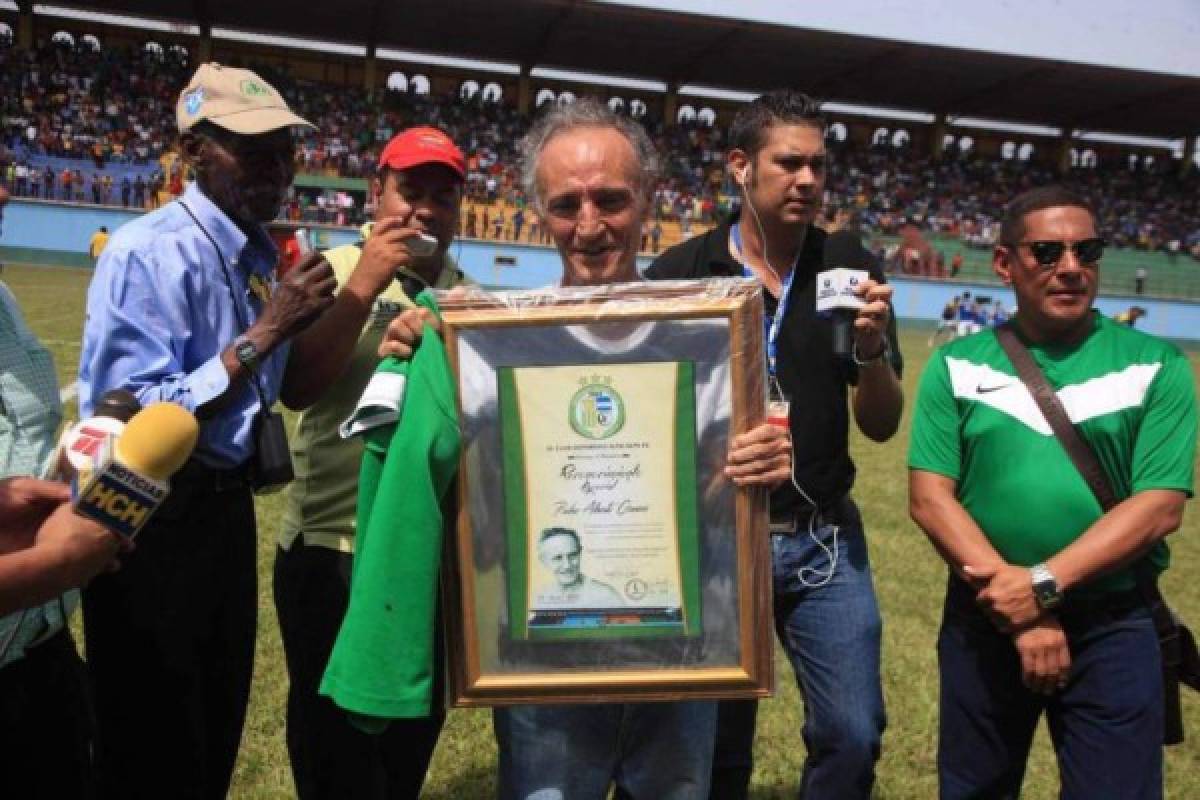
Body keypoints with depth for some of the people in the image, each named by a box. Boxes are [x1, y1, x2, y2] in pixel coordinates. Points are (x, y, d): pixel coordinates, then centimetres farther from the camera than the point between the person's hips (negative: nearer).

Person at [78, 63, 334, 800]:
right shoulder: (147, 255, -19)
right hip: (153, 521, -7)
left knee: (218, 730, 22)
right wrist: (265, 334, -26)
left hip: (228, 509, 8)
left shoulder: (265, 258, 5)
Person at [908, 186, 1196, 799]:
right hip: (983, 619, 2)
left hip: (1113, 627, -1)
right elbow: (929, 498, -7)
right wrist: (1019, 614, -15)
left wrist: (1044, 584, -19)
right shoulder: (957, 365, 0)